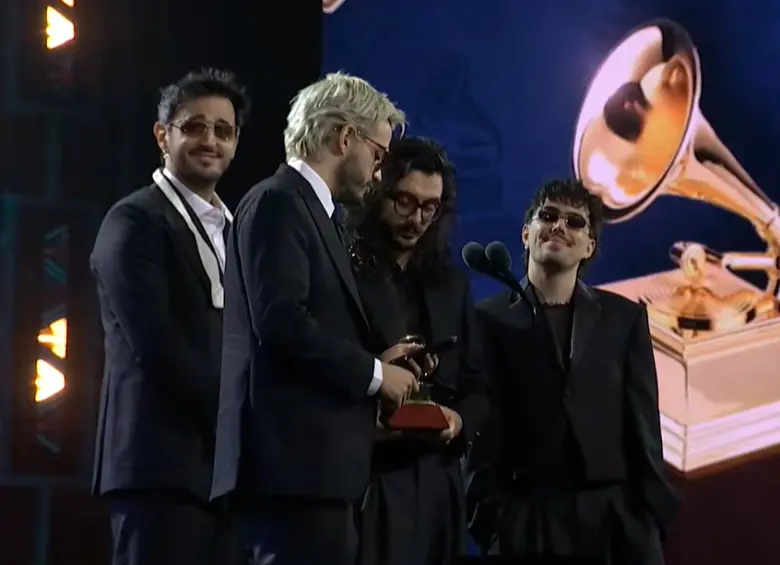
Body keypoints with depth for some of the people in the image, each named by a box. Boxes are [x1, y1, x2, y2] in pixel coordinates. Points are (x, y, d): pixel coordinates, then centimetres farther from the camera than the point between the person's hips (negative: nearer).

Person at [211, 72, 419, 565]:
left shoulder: (311, 210, 22)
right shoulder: (278, 202, -8)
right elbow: (281, 324, -19)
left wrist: (372, 362, 7)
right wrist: (373, 372, -10)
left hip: (317, 457, 10)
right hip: (296, 456, -10)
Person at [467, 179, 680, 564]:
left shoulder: (624, 318, 13)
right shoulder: (490, 320, 5)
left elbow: (643, 428, 9)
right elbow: (481, 432, 1)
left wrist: (651, 516, 1)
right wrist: (492, 521, -7)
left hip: (617, 518, 2)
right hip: (528, 521, -2)